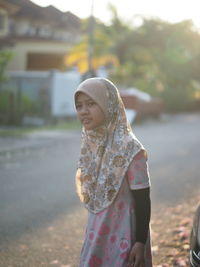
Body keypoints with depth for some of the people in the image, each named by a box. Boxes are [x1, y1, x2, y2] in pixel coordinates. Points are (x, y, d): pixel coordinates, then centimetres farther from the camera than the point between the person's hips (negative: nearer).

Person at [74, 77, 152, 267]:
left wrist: (140, 243, -16)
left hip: (123, 237, -6)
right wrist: (92, 235, 16)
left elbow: (142, 201, -16)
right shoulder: (91, 144, 1)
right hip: (96, 234, 7)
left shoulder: (130, 149, -20)